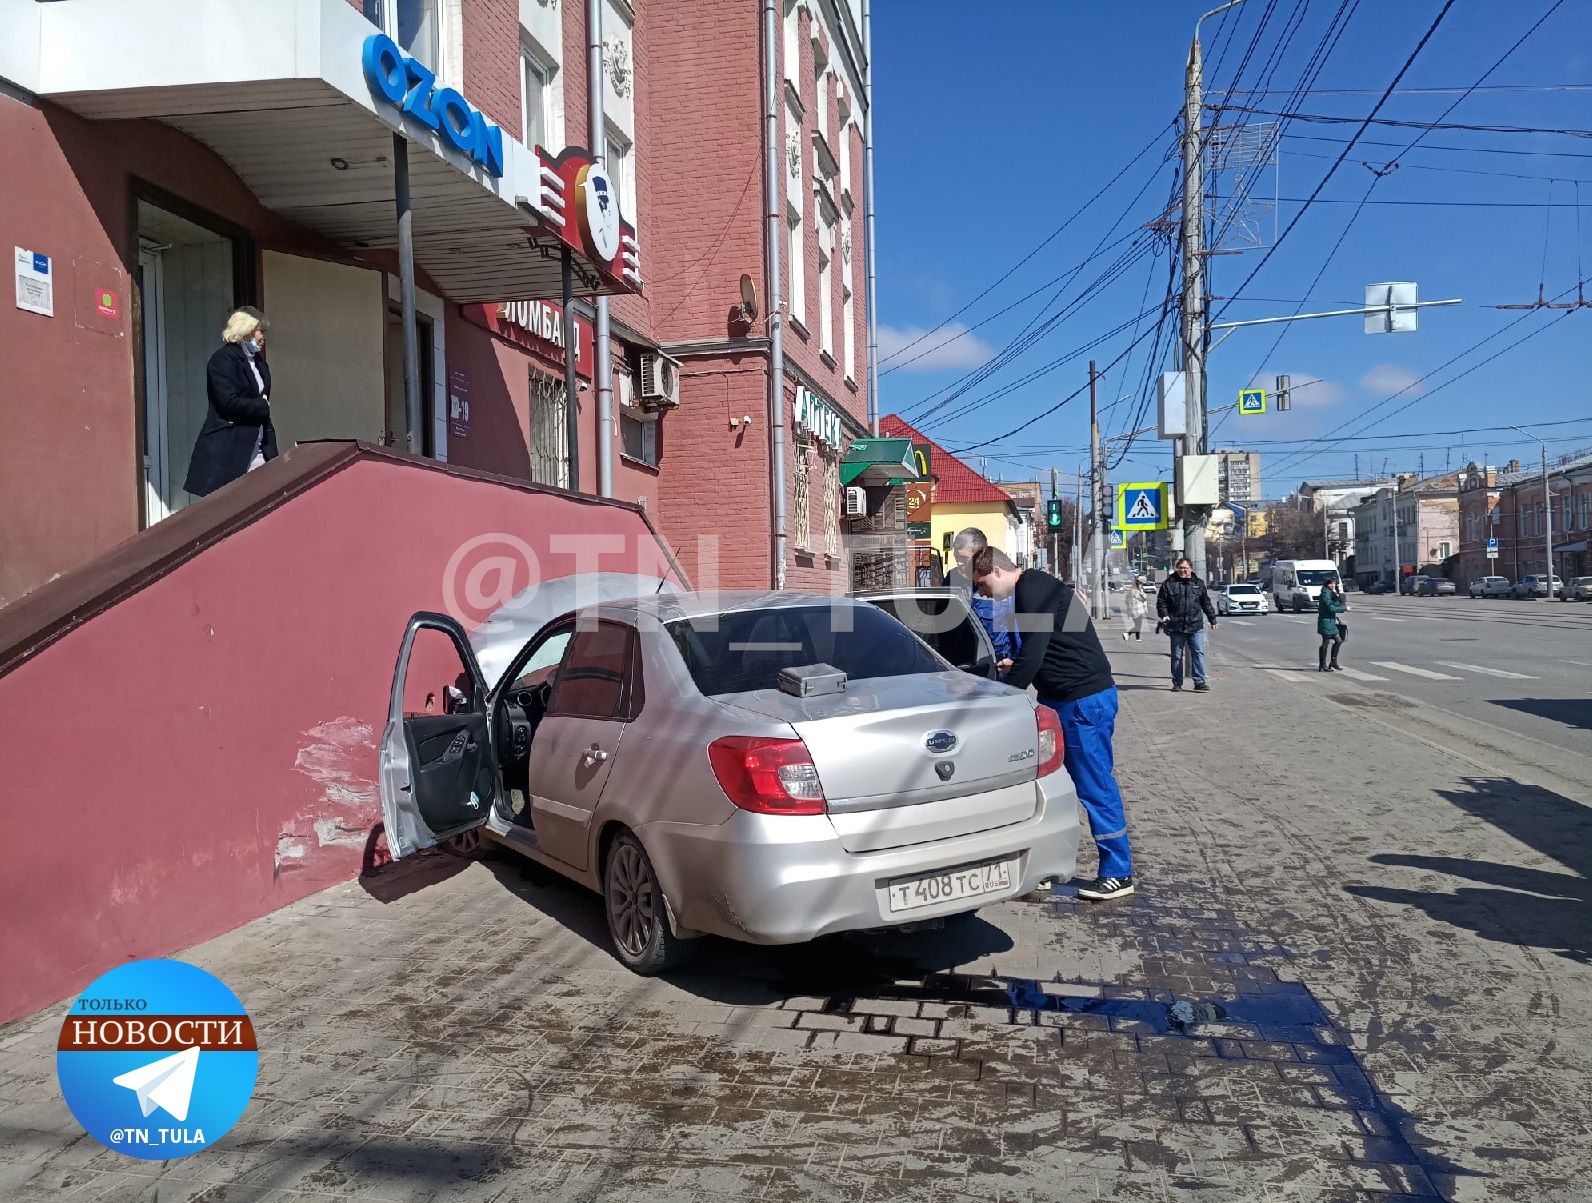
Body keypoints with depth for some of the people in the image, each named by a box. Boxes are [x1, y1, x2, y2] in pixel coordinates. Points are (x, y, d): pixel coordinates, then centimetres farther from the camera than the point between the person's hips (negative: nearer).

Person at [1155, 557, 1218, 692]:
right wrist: (1164, 614, -13)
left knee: (1199, 653, -5)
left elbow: (1206, 604, 15)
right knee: (1177, 656, 6)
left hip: (1196, 626, 1)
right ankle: (1177, 683, 15)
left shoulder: (1199, 584, 9)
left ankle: (1200, 682, -1)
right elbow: (1161, 602, 3)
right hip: (1176, 627, -1)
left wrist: (1212, 619, 16)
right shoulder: (1169, 584, 2)